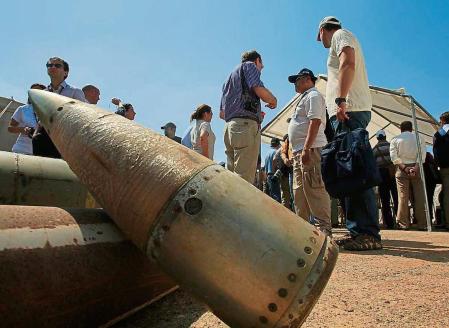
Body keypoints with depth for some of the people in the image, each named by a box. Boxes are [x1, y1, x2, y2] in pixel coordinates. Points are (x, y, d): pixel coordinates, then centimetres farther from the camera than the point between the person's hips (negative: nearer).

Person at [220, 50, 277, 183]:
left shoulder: (230, 76, 33)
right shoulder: (250, 65, 10)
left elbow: (222, 114, 29)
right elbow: (260, 90, -11)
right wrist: (273, 101, 10)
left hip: (229, 126, 8)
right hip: (246, 125, -8)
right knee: (244, 181, -15)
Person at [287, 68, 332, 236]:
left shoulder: (313, 95, -1)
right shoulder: (305, 98, 29)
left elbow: (315, 122, -16)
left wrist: (306, 149, -25)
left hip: (310, 149, -11)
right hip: (300, 150, 11)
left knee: (314, 189, -13)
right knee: (299, 191, 12)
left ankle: (324, 229, -10)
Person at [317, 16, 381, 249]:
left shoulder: (340, 35, 8)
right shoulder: (343, 40, 35)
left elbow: (348, 64, -13)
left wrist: (340, 100, -23)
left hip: (349, 110, -10)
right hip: (348, 113, 10)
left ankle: (368, 234, -19)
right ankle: (358, 231, 6)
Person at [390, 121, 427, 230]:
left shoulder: (395, 140, 6)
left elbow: (394, 157, -6)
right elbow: (422, 155, -4)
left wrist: (404, 167, -11)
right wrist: (415, 167, -13)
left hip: (402, 169, -1)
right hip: (416, 168, 1)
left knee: (403, 197, -3)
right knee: (419, 196, 2)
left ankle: (404, 223, -2)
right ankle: (422, 224, 3)